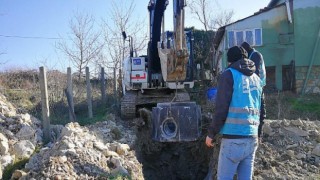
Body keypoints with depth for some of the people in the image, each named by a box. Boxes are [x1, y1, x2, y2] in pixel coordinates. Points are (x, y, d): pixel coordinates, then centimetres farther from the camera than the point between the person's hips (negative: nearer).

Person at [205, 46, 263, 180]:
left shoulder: (229, 75, -4)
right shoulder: (256, 78, 16)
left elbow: (221, 109, -11)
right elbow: (260, 109, 17)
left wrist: (211, 133, -2)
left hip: (233, 138, -6)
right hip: (252, 138, 6)